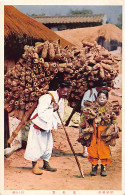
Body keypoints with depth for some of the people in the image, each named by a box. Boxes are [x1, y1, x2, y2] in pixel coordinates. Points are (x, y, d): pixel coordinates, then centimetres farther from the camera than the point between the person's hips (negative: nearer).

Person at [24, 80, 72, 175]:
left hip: (48, 126, 8)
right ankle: (34, 165, 10)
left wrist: (56, 123, -3)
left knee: (48, 145, 14)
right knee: (36, 145, -4)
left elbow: (60, 113, 13)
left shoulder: (61, 99, 2)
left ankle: (46, 164, 29)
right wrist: (53, 109, -29)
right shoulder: (47, 97, -27)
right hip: (38, 124, -8)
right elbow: (41, 113, -33)